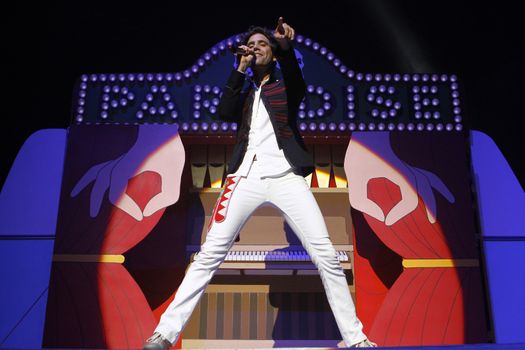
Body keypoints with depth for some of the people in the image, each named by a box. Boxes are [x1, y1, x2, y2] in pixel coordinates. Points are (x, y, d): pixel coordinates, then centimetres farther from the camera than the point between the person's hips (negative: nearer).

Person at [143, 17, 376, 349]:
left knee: (326, 256, -8)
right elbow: (224, 112, 2)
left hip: (285, 177, -1)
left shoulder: (284, 86, 16)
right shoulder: (245, 93, 23)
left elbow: (297, 84, -10)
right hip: (246, 177, 2)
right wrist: (241, 69, 2)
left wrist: (287, 47, -29)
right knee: (209, 255, -5)